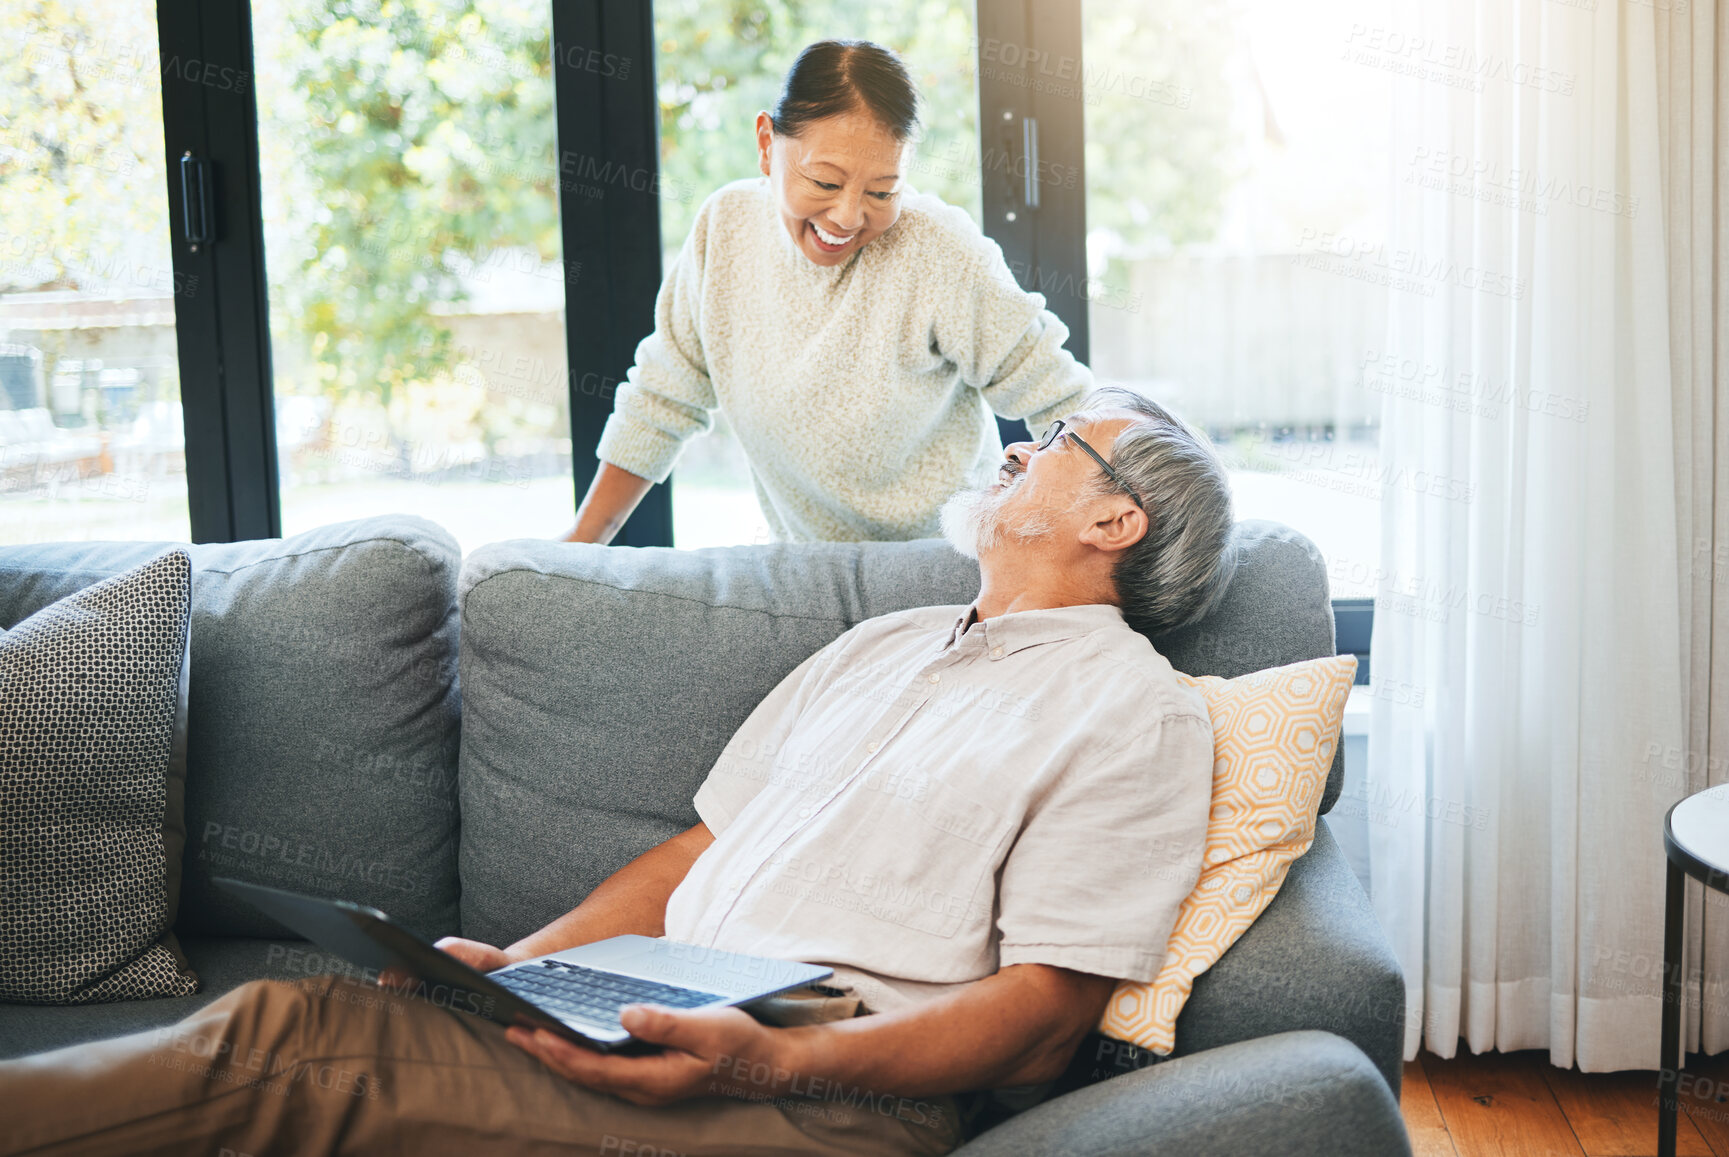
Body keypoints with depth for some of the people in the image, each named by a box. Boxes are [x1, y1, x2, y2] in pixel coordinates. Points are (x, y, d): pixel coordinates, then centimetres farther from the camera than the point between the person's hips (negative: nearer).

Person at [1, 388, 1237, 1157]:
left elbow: (1041, 1021, -8)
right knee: (285, 1024, -17)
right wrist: (524, 964, 6)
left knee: (298, 1046, -24)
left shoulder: (1135, 710, 1)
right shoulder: (880, 645, 27)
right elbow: (704, 846, 24)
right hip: (667, 1030, 7)